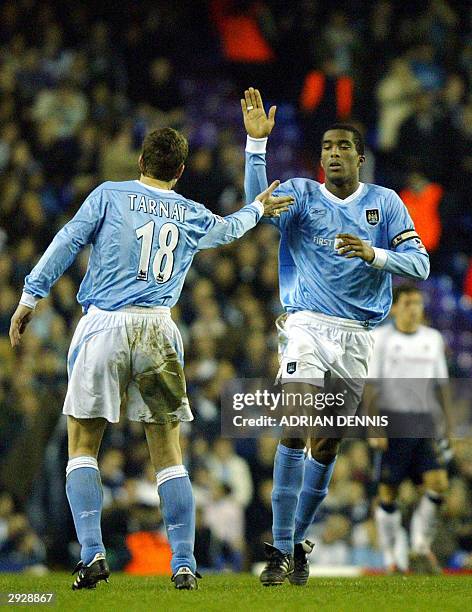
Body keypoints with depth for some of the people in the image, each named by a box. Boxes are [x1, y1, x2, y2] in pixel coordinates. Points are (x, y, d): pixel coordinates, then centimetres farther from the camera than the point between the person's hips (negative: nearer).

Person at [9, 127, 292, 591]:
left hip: (104, 326, -2)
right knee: (167, 452, 7)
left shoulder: (109, 195, 5)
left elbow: (66, 243, -1)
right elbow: (229, 229, 35)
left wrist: (30, 297, 1)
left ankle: (92, 553, -7)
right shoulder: (193, 217, 14)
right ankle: (184, 565, 2)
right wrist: (258, 208, 53)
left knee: (82, 445, 6)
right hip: (157, 330, 2)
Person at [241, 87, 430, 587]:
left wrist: (373, 254, -18)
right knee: (296, 430, -19)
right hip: (306, 325, -2)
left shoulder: (384, 202, 7)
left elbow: (419, 264, 0)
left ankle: (298, 543, 24)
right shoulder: (301, 195, 4)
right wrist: (257, 142, -26)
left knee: (326, 445, 9)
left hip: (357, 337, 2)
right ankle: (280, 550, -19)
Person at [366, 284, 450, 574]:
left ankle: (421, 548, 3)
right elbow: (371, 384, -4)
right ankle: (394, 558, 7)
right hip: (393, 420, -3)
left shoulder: (433, 338, 12)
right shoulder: (380, 338, 0)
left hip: (426, 420, 4)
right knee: (388, 492, -2)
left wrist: (447, 424, 12)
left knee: (438, 482, -11)